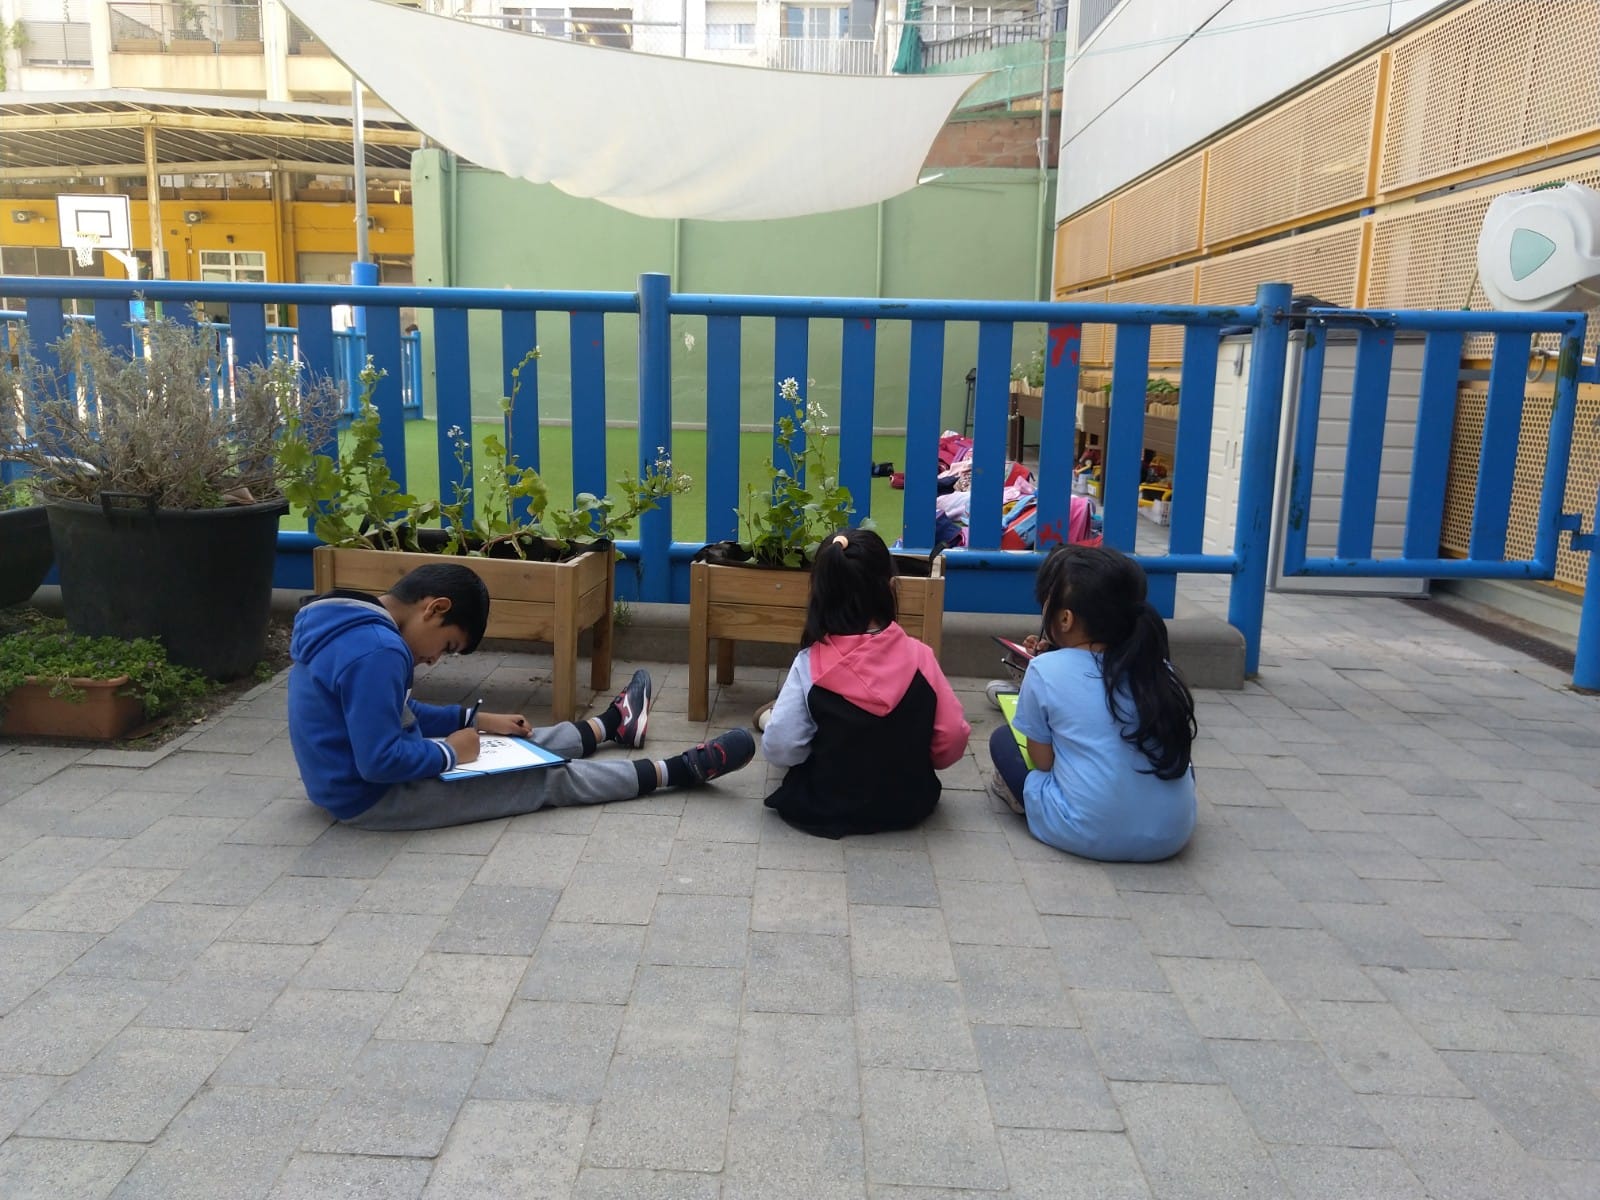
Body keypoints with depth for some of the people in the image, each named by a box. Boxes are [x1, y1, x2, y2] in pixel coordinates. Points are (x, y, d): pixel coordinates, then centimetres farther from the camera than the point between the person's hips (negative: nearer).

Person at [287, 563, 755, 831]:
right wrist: (449, 751, -16)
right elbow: (380, 761, -33)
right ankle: (681, 770, 6)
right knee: (549, 779, -3)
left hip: (359, 774, 9)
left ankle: (610, 725, 43)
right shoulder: (376, 651, -31)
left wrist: (475, 719, 9)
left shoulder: (356, 628, 2)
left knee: (519, 744, 21)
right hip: (371, 797, -9)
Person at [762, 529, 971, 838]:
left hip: (825, 807, -1)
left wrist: (824, 753, 4)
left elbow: (780, 749, -18)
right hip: (909, 805, 1)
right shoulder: (918, 655, -15)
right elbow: (953, 739, -10)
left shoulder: (810, 663, -18)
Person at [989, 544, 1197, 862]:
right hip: (1172, 834, 3)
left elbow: (1043, 761, 2)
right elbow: (1180, 751, 16)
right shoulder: (1159, 669, 4)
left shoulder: (1046, 670, -6)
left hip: (1085, 833, -3)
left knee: (1002, 738, 17)